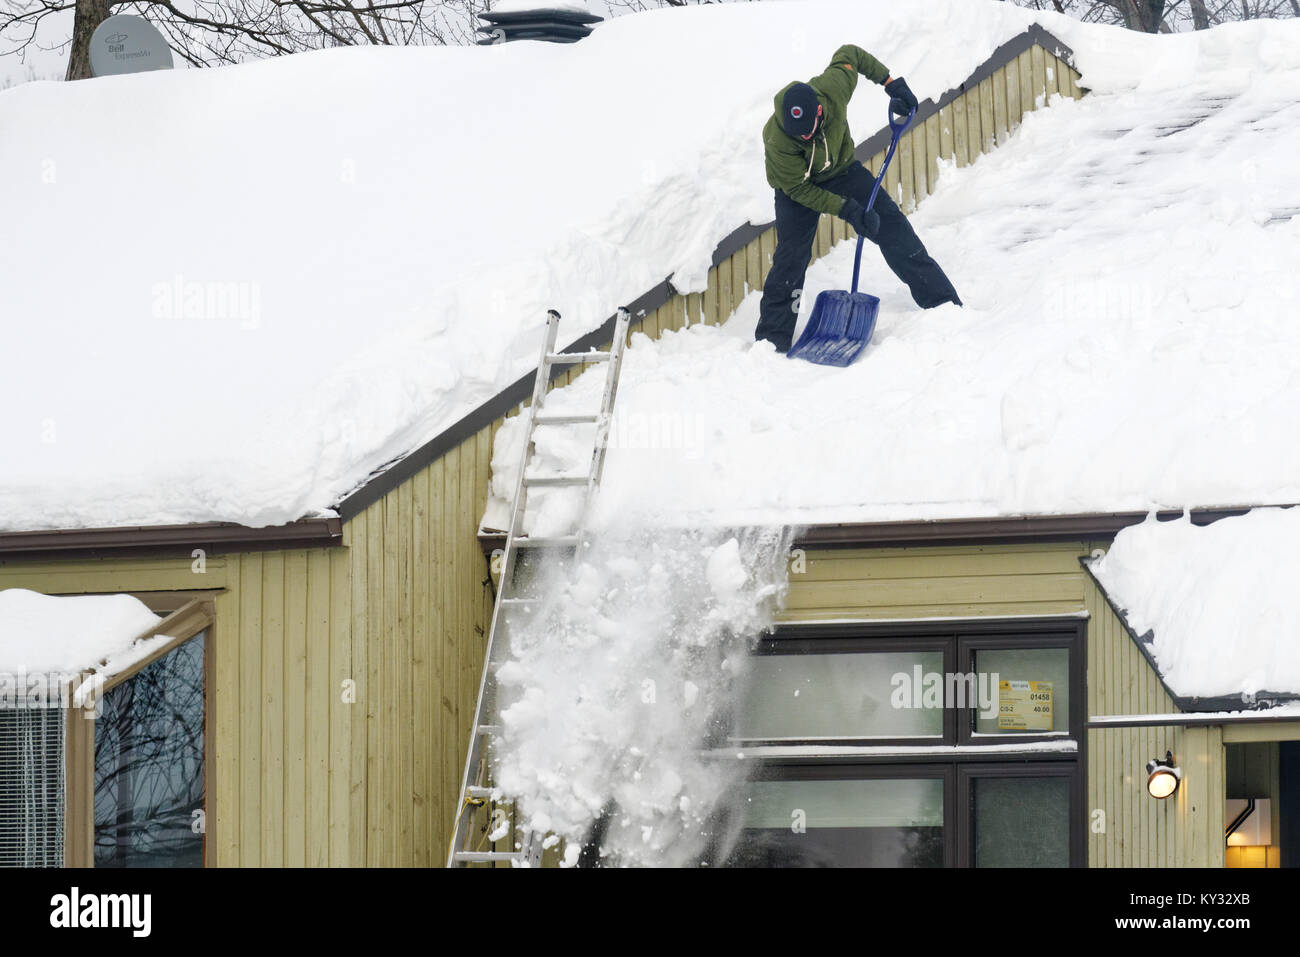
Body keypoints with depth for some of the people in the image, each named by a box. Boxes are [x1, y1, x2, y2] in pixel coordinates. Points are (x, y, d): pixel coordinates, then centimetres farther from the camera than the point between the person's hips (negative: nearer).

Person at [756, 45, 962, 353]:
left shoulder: (833, 87, -33)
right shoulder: (777, 142, -38)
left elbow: (850, 54, -9)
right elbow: (799, 189, -25)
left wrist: (891, 83, -9)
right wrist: (847, 209, -31)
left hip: (841, 171, 3)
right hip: (797, 186, -3)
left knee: (892, 227, -3)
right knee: (791, 256, -16)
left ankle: (943, 304, 4)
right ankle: (772, 338, -3)